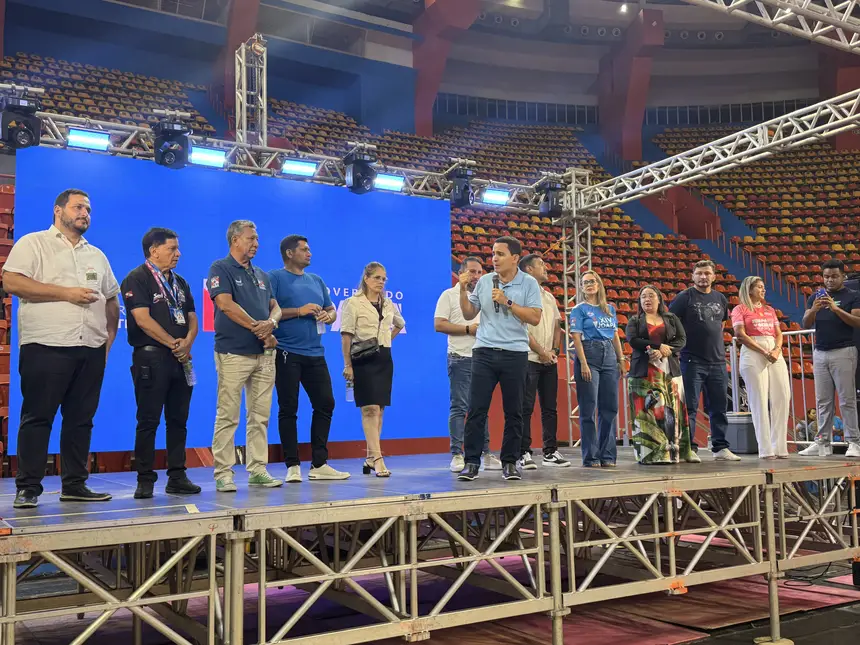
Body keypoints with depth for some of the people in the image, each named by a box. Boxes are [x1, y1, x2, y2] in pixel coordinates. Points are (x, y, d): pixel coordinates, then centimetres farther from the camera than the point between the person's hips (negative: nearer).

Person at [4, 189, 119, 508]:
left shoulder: (96, 255, 21)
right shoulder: (33, 244, 4)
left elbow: (111, 299, 25)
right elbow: (11, 281, -10)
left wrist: (111, 333, 10)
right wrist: (66, 293, -13)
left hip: (91, 350, 6)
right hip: (46, 347, -5)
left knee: (81, 419, 7)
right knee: (37, 418, -2)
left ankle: (74, 485, 14)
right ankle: (27, 488, 4)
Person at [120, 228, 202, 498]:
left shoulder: (180, 282, 18)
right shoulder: (137, 278, -3)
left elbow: (192, 319, 14)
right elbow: (143, 319, -13)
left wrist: (186, 343, -6)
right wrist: (173, 343, -11)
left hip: (181, 358, 7)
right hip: (151, 357, -7)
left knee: (178, 420, 8)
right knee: (149, 421, -3)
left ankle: (177, 477, 14)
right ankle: (145, 480, 4)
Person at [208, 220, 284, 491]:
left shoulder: (261, 275, 18)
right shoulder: (221, 269, -2)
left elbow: (275, 307, 14)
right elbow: (226, 304, -14)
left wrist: (270, 323, -10)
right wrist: (257, 328, -11)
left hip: (264, 353, 6)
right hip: (233, 353, -6)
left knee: (260, 416, 7)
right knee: (227, 417, -4)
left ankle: (257, 471, 13)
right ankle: (223, 474, 2)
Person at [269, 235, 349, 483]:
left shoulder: (316, 281, 19)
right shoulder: (275, 278, -1)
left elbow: (331, 310, 22)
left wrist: (328, 315, -1)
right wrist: (299, 311, -14)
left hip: (315, 353, 7)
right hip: (287, 353, -6)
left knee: (325, 404, 5)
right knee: (288, 409, -2)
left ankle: (319, 464, 14)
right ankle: (292, 466, 7)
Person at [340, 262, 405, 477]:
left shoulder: (388, 304, 14)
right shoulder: (353, 303, -3)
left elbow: (400, 324, 33)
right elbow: (346, 336, -8)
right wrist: (347, 365, -13)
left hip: (384, 359, 6)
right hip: (364, 359, -6)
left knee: (379, 409, 6)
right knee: (370, 409, -12)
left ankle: (370, 459, 13)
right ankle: (377, 460, -16)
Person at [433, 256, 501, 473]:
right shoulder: (449, 295, 1)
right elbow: (438, 324, -9)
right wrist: (468, 329, -12)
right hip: (460, 359, -5)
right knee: (459, 407, -5)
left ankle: (486, 453, 12)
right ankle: (457, 455, 0)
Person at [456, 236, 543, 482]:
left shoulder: (529, 283, 0)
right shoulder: (484, 281, 8)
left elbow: (534, 317, -10)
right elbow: (469, 314, 12)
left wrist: (507, 302, -14)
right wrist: (463, 291, -1)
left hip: (515, 354, -2)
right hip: (484, 352, 2)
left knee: (513, 412, 6)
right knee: (476, 409, -2)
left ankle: (510, 462, 16)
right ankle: (471, 462, 4)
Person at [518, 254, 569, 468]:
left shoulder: (549, 296, 18)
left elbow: (556, 327, 19)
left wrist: (555, 350, 2)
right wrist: (541, 352, -11)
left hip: (550, 360, 7)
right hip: (529, 359, -7)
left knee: (550, 407, 8)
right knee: (526, 408, -6)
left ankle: (550, 451, 15)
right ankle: (524, 453, -2)